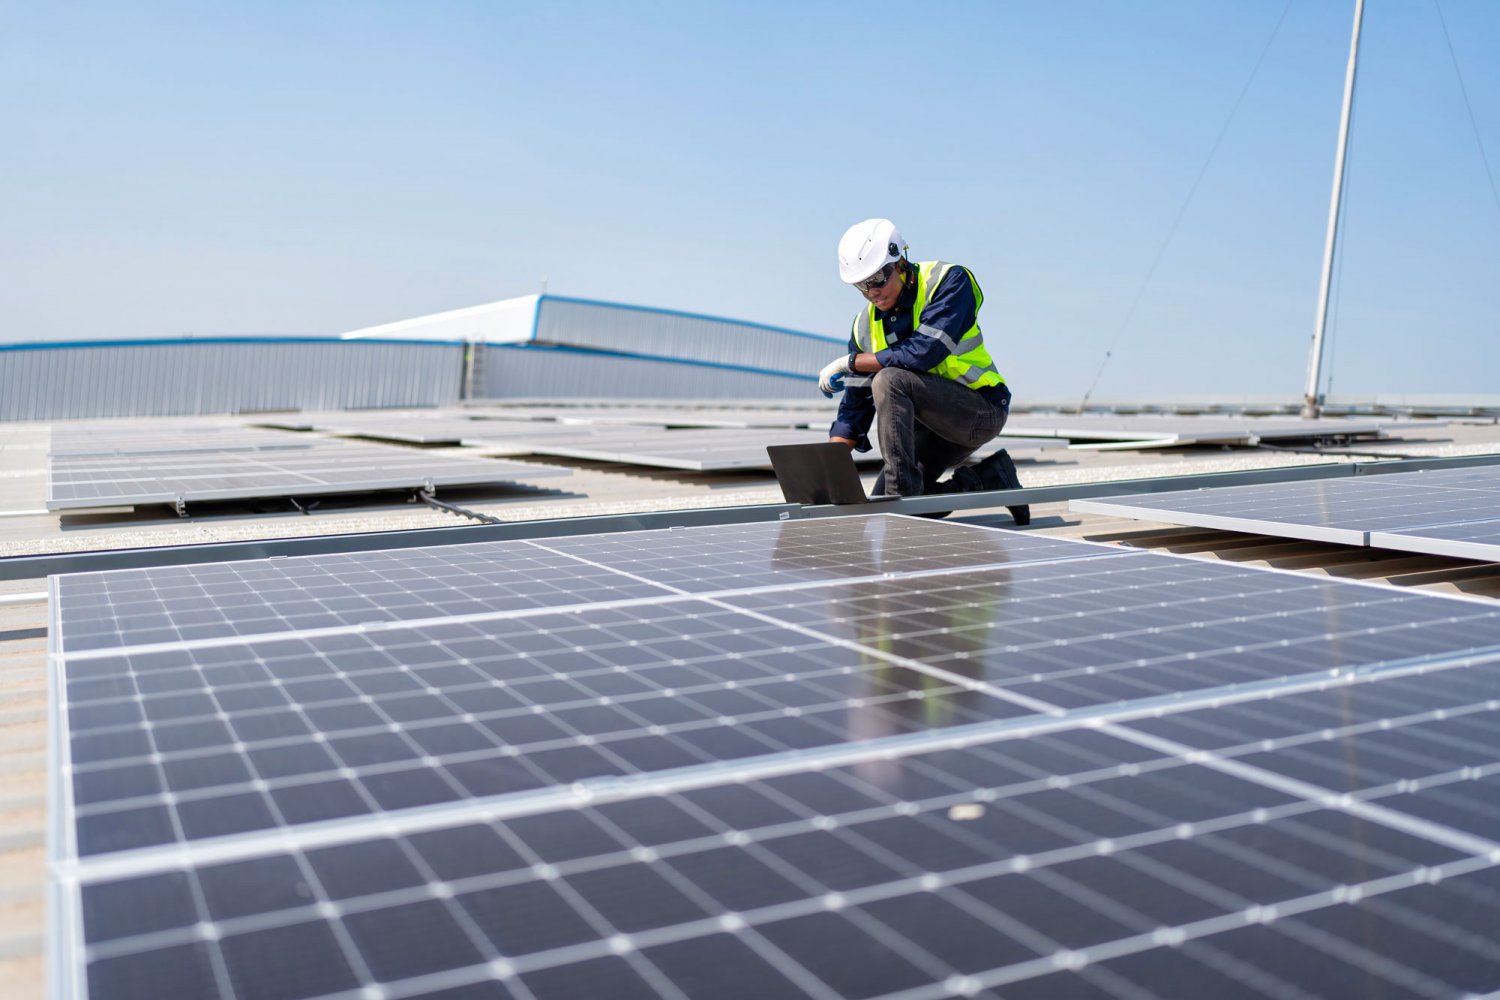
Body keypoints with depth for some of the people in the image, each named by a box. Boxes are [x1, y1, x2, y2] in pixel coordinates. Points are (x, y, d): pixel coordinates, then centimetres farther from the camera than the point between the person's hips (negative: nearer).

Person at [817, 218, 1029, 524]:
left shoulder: (949, 280, -14)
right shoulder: (865, 326, 3)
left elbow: (924, 352, -29)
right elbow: (854, 407, 3)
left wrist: (850, 362, -18)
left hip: (982, 410, -7)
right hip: (930, 424, 8)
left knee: (889, 380, -28)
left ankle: (902, 490, -24)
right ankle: (989, 477, 10)